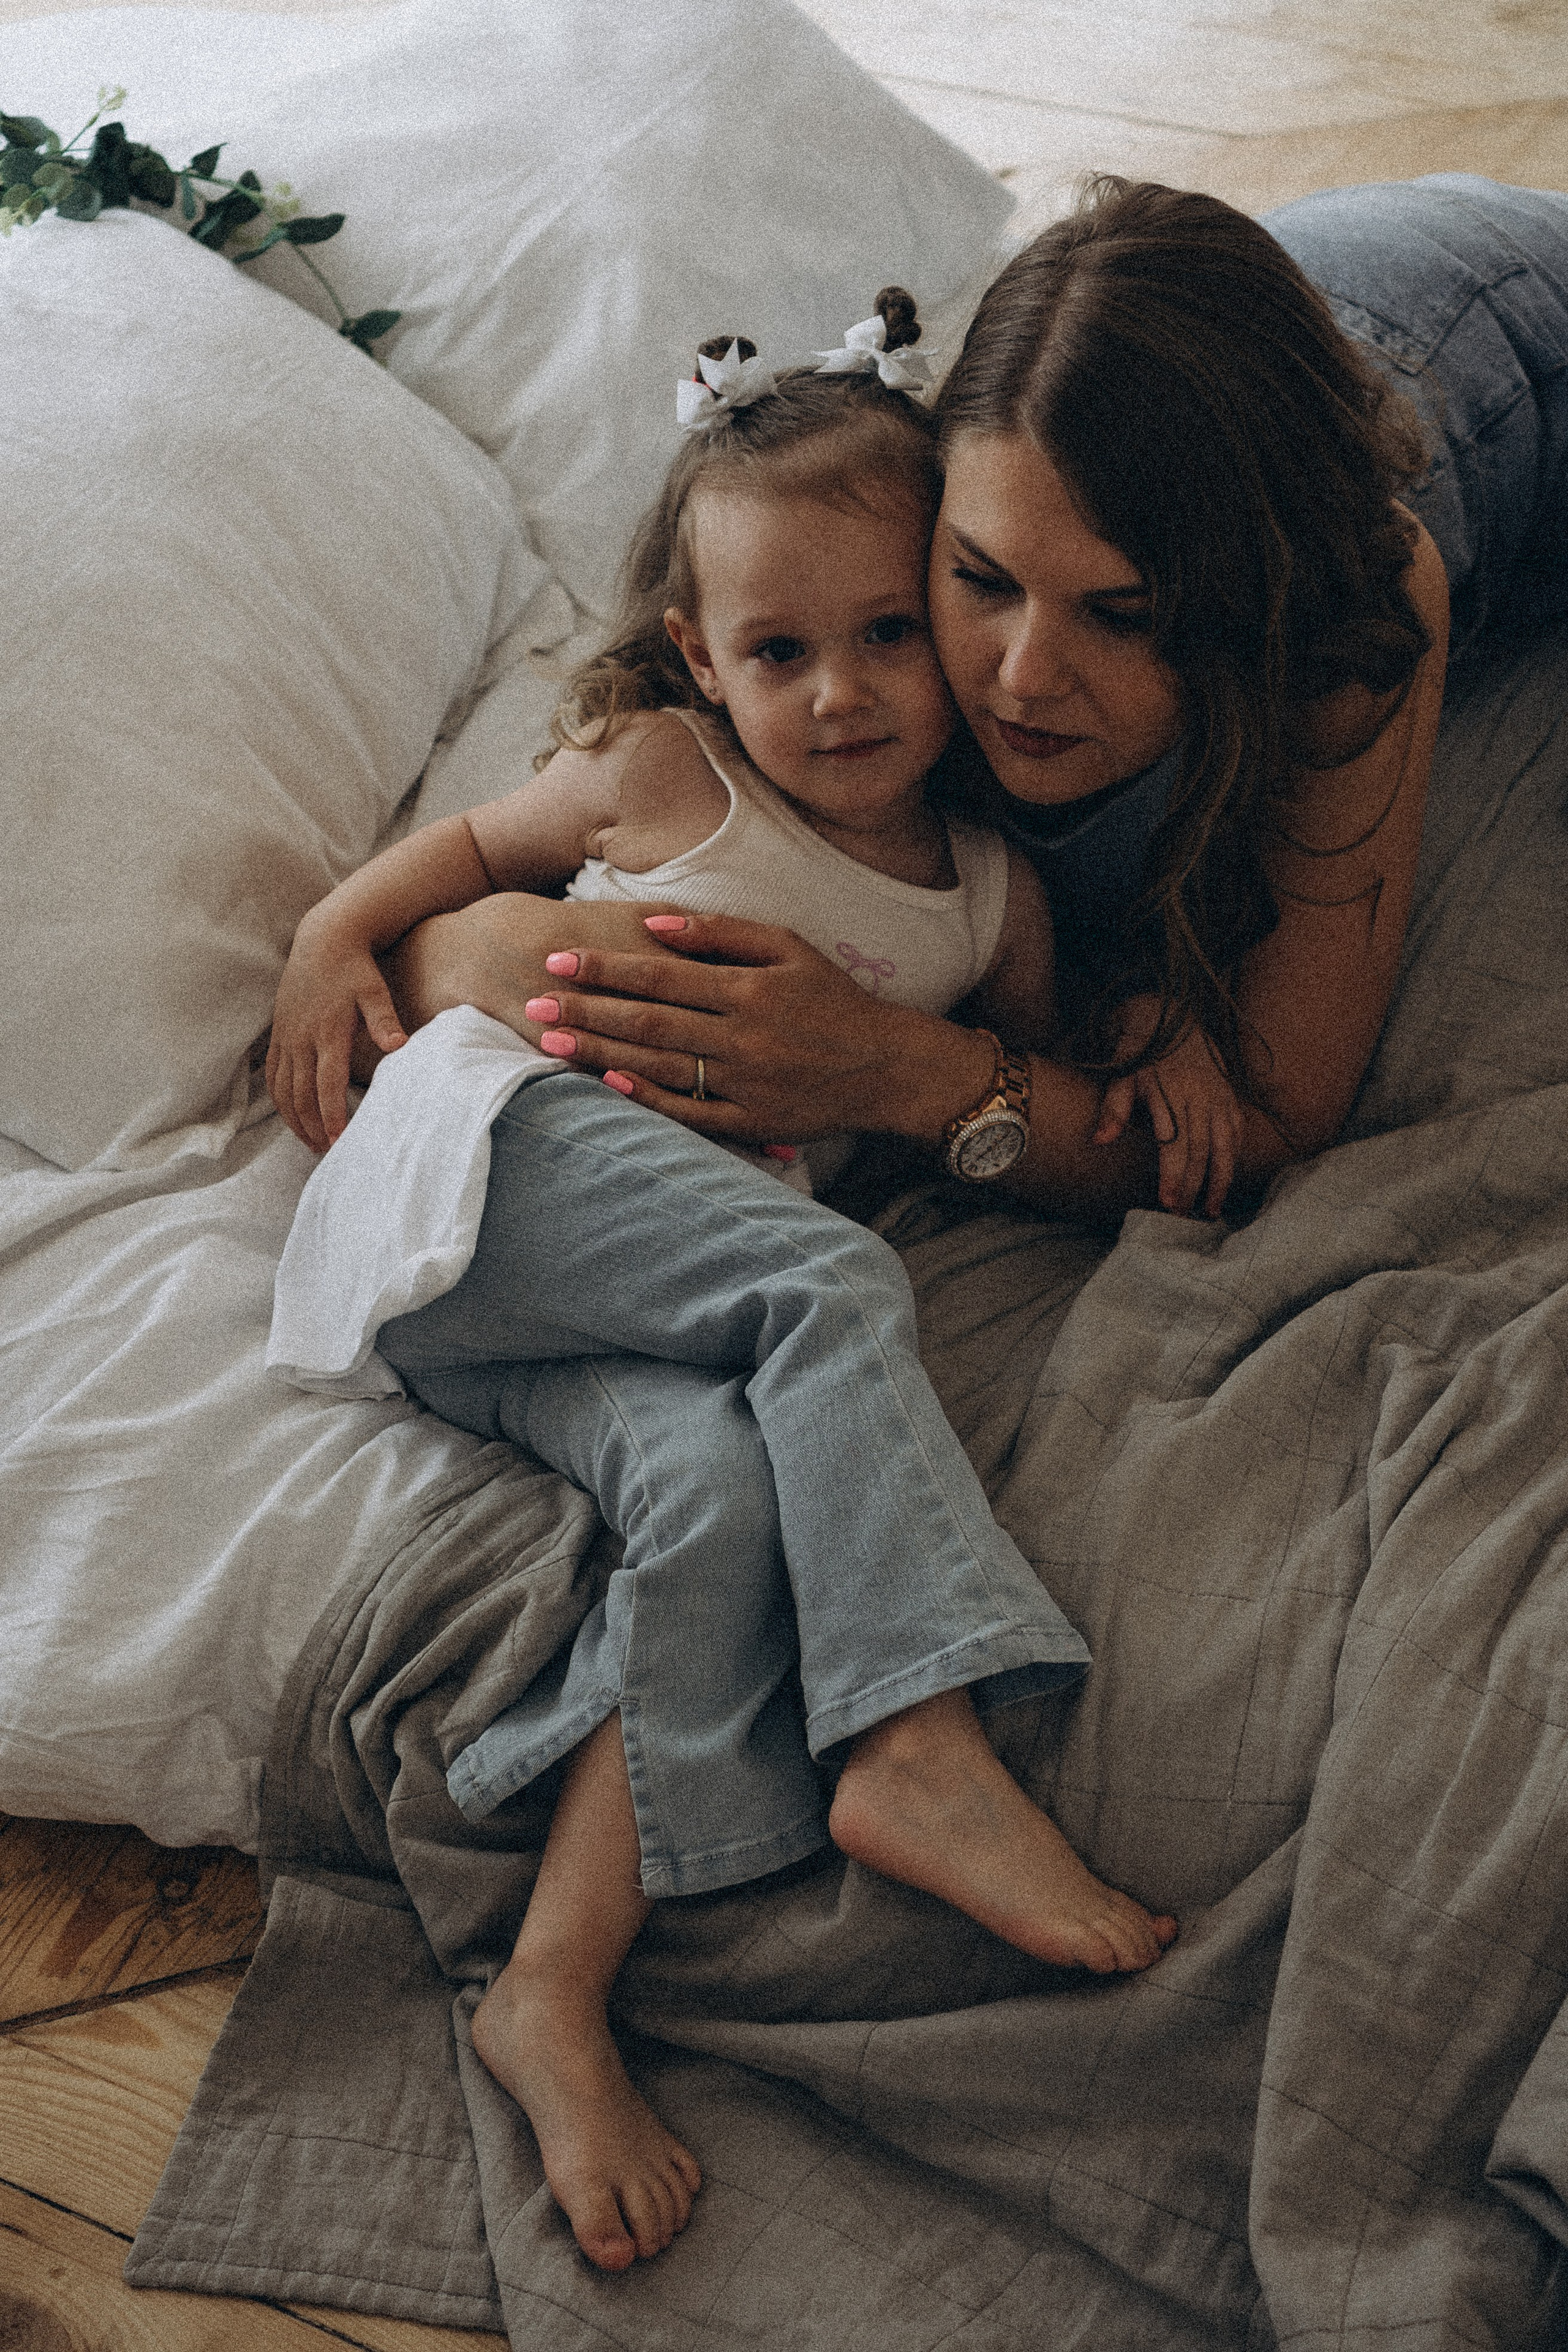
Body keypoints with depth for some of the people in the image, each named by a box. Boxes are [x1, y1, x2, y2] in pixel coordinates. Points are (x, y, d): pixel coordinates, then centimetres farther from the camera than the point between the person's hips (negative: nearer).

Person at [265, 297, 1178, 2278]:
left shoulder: (991, 897, 15)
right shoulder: (658, 775, 7)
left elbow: (1023, 1100, 23)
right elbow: (473, 843, 22)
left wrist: (1009, 1121, -1)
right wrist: (332, 938, 6)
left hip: (657, 1299, 4)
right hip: (505, 1152, -3)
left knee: (730, 1486, -28)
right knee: (832, 1291, -29)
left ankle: (557, 1990, -28)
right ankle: (919, 1745, -30)